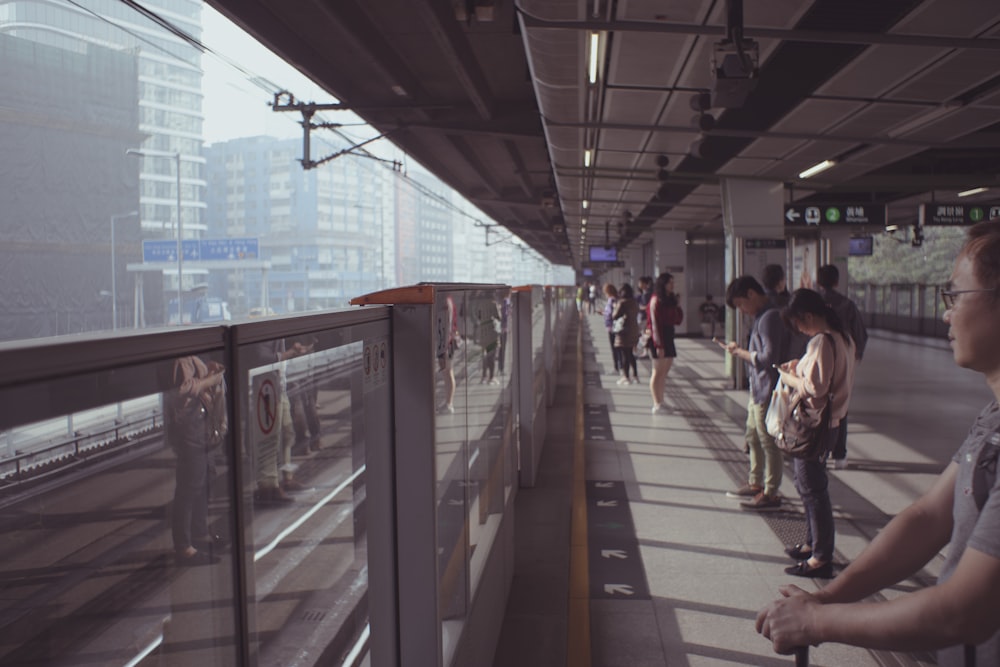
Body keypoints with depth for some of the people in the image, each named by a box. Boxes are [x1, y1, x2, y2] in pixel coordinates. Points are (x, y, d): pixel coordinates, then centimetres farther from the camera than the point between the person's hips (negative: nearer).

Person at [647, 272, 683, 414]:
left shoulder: (670, 299, 14)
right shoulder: (656, 300, -11)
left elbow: (678, 320, 14)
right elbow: (654, 323, -15)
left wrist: (677, 305, 1)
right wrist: (659, 345, -19)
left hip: (668, 338, 8)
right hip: (658, 338, -8)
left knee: (665, 372, 9)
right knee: (658, 372, -6)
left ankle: (660, 402, 15)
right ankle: (657, 405, -3)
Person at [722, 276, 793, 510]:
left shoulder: (770, 317, -20)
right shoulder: (762, 316, 11)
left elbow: (768, 358, -25)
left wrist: (740, 352, -15)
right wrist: (740, 350, 4)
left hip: (767, 391, -10)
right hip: (758, 389, 10)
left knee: (768, 442, -1)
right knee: (753, 437, 19)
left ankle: (770, 493, 9)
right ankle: (756, 484, 32)